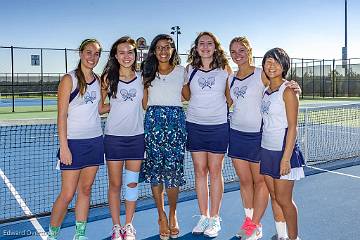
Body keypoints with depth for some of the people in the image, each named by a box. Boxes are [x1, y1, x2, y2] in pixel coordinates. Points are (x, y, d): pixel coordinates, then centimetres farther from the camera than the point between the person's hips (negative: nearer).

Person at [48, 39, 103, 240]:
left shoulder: (98, 80, 9)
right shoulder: (69, 79, -8)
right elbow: (62, 115, -11)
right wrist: (64, 147, -15)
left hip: (95, 141, 5)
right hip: (74, 142, -5)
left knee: (85, 190, 11)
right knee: (67, 194, -2)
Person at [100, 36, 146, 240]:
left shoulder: (142, 78, 4)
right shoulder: (108, 78, -3)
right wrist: (115, 105, -3)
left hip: (136, 137, 2)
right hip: (114, 137, -2)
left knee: (132, 183, 8)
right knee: (115, 184, 7)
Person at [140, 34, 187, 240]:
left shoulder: (182, 71, 10)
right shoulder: (148, 72, 13)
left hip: (176, 120, -1)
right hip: (153, 120, 1)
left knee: (174, 168, -3)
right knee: (155, 168, 1)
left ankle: (173, 214, 16)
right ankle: (161, 216, 15)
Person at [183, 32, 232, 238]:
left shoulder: (225, 69, 2)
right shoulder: (190, 69, 6)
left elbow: (231, 97, 9)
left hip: (218, 126, -2)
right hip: (195, 125, 2)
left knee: (215, 171, 3)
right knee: (200, 171, 7)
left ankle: (215, 219, 17)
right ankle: (204, 217, 21)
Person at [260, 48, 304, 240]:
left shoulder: (288, 91, -10)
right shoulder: (265, 90, 10)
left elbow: (292, 127, -15)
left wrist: (286, 157, -19)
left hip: (283, 151, -7)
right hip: (266, 150, 7)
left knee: (283, 200, 1)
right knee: (274, 197, 11)